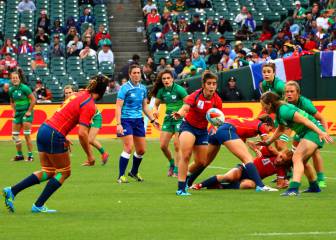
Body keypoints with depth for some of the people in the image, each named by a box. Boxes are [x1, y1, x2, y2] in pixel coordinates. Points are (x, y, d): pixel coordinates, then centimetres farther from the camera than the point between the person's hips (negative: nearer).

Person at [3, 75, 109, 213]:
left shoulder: (80, 95, 13)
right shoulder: (89, 106, -13)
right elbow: (82, 133, -19)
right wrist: (89, 154, -9)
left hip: (44, 129, 8)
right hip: (54, 135, -8)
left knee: (48, 172, 15)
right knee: (64, 172, 8)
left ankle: (12, 191, 7)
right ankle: (38, 205, 6)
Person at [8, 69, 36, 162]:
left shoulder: (24, 88, -15)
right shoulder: (11, 90, 4)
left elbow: (33, 100, -13)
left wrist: (29, 111, -12)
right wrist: (14, 111, 9)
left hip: (26, 113, -7)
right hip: (18, 113, 7)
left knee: (27, 135, -8)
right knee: (15, 135, 5)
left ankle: (30, 155, 0)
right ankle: (19, 155, 17)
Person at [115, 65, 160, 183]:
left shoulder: (143, 88, 10)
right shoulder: (124, 88, -8)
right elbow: (118, 107, -12)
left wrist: (153, 120, 16)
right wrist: (118, 124, -20)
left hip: (138, 120, 6)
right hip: (126, 120, -6)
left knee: (141, 150, 9)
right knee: (128, 148, -16)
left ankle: (134, 172, 32)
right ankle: (121, 176, -9)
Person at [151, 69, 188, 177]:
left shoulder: (179, 89, -14)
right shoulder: (161, 91, 3)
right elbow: (156, 104, 16)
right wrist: (155, 110, -7)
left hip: (180, 119, -6)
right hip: (168, 119, 6)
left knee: (177, 145, -11)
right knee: (163, 146, 1)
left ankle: (176, 170, -2)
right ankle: (172, 163, 26)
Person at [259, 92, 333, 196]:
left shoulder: (284, 111, -21)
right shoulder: (278, 113, 10)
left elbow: (304, 120, -25)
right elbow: (280, 130, 28)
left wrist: (321, 132, -29)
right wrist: (267, 142, 32)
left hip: (314, 131, -11)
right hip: (306, 134, 11)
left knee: (297, 158, -24)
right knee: (301, 161, 26)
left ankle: (293, 188, -37)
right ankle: (314, 187, 42)